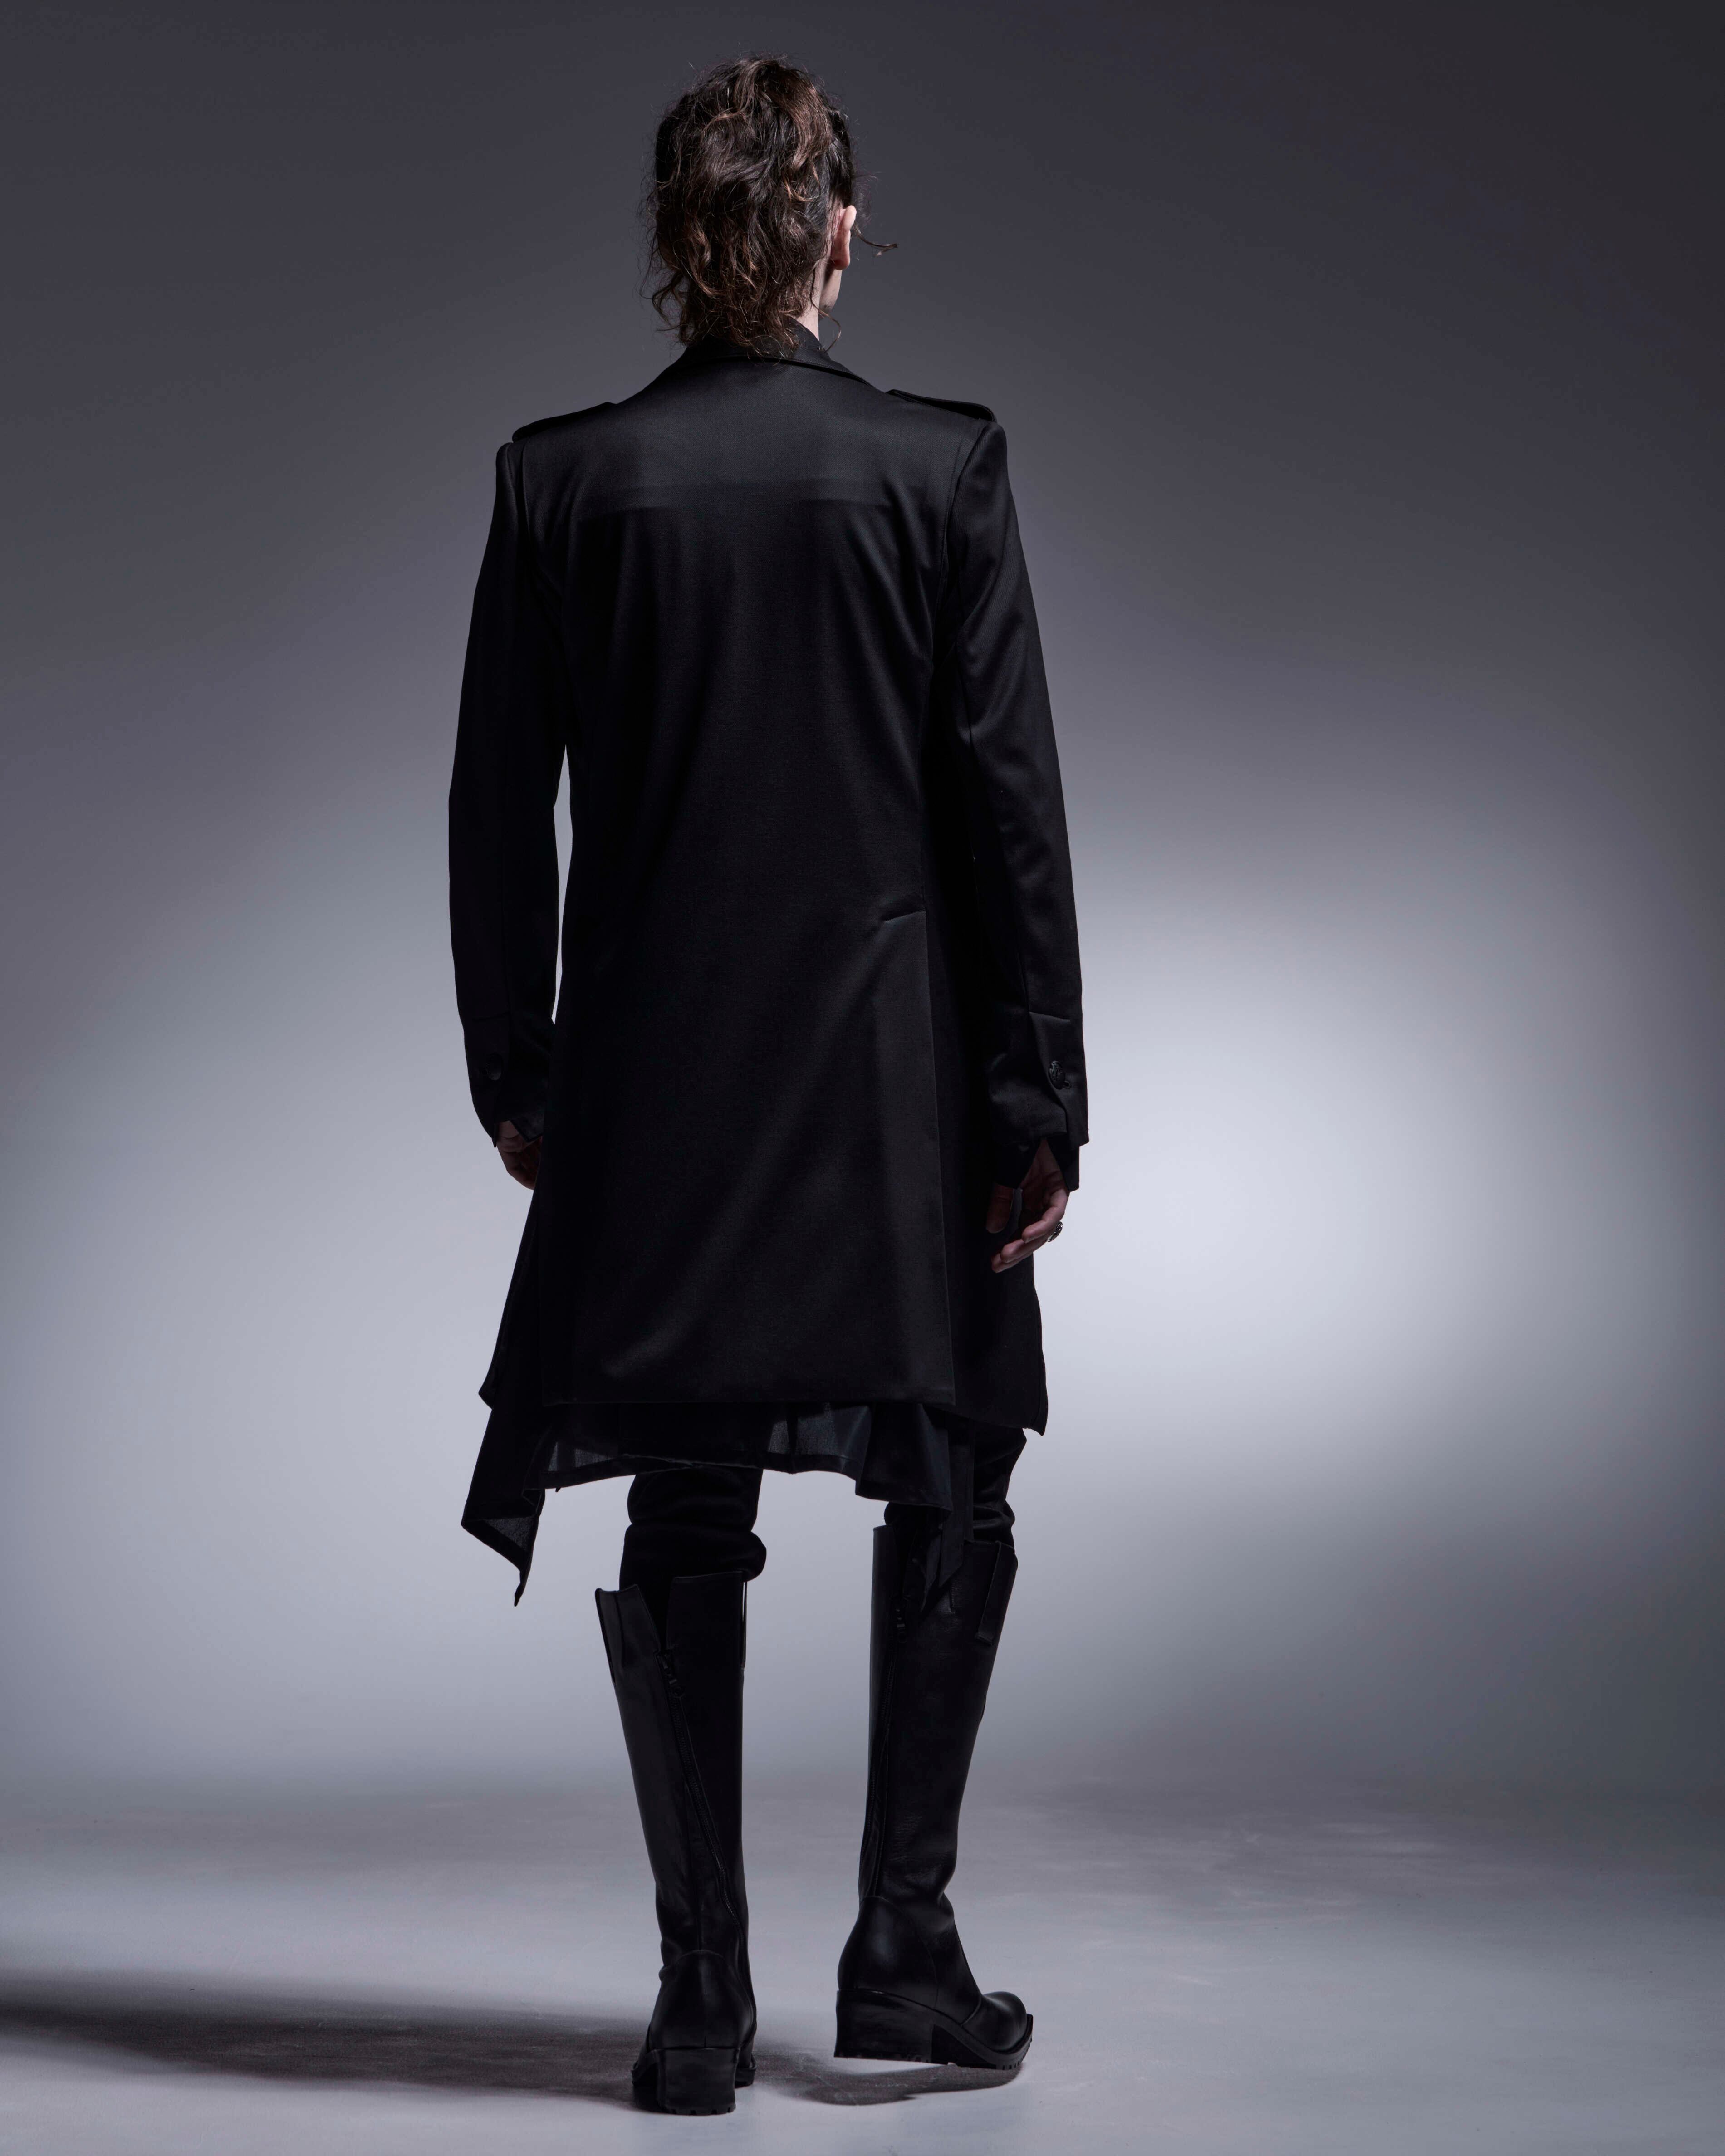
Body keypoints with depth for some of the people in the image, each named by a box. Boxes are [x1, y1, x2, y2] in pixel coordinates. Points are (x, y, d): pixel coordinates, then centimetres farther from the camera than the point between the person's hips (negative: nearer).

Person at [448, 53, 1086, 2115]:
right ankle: (902, 1942, 13)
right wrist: (1041, 1095, -1)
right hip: (898, 1083, -1)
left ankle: (703, 1999, 13)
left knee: (684, 1530, 8)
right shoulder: (941, 463, -4)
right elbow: (1009, 800, -6)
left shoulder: (559, 479, 0)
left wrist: (513, 1071, 12)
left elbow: (498, 808, 2)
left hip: (651, 1087, 2)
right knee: (948, 1497, 15)